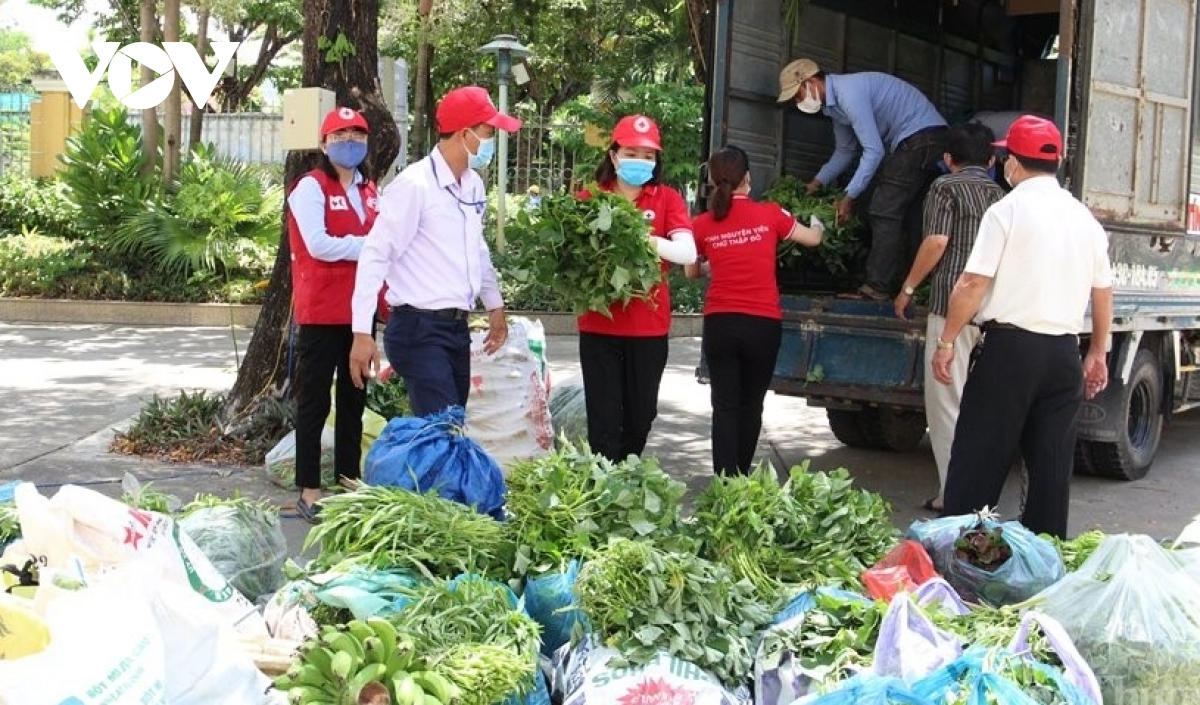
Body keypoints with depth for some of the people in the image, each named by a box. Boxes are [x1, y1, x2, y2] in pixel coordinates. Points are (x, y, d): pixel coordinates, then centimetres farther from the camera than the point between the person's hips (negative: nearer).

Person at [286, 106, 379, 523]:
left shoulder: (369, 191, 15)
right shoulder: (310, 187, -7)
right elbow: (319, 245, -17)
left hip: (360, 309, 7)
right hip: (321, 312, -7)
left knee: (354, 399, 14)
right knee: (315, 400, -1)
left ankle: (349, 480, 25)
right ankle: (309, 490, 5)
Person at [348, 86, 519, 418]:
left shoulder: (473, 184, 10)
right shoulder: (415, 184, -15)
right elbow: (375, 256, -16)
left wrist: (495, 306, 29)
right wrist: (362, 332, -21)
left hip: (456, 327, 8)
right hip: (419, 328, -8)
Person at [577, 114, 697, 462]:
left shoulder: (667, 199, 3)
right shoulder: (590, 198, 3)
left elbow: (688, 252, -11)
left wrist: (651, 241, -29)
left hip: (649, 326, 1)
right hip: (599, 325, -1)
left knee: (640, 417, 12)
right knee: (604, 420, -2)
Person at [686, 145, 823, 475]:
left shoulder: (701, 225, -1)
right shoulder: (770, 214, -2)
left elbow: (691, 272, 17)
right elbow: (813, 239, 17)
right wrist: (818, 225, 39)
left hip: (719, 324, 0)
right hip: (763, 324, 0)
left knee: (725, 407, 4)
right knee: (751, 406, 14)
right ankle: (741, 480, 24)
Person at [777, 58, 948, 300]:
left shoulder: (849, 93, -20)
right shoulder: (834, 102, 13)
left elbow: (874, 151, -22)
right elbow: (845, 150, 25)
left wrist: (849, 197, -18)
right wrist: (816, 183, 18)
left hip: (922, 135, -10)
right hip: (910, 142, 10)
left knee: (884, 213, -13)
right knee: (893, 213, 10)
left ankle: (877, 288, -13)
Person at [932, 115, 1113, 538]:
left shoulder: (1008, 211, -7)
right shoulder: (1084, 218, 11)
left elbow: (973, 284, -12)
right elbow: (1103, 292, 16)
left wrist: (946, 342, -5)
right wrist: (1098, 353, 26)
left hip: (1010, 347, -5)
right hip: (1064, 352, 5)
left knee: (978, 458, -1)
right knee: (1052, 464, 10)